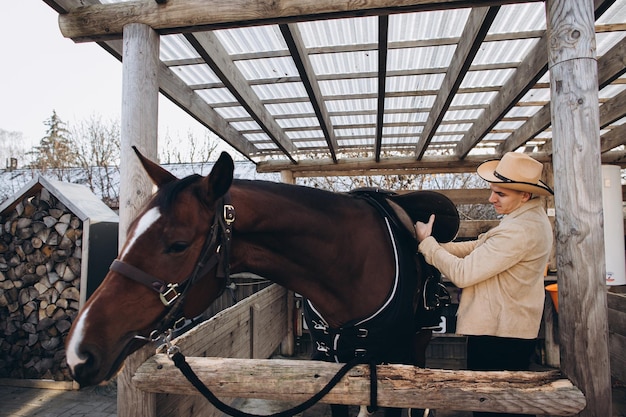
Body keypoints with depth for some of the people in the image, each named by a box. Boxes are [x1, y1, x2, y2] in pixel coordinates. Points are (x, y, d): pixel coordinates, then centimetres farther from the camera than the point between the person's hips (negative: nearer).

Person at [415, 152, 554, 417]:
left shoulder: (519, 231, -28)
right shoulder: (531, 217, 6)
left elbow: (462, 273, -27)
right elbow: (480, 247, 8)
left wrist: (426, 243, -15)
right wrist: (436, 246, -2)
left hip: (496, 335, -10)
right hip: (514, 330, 10)